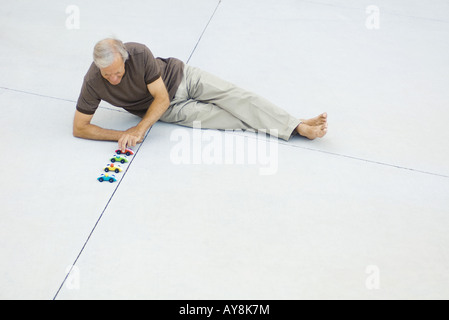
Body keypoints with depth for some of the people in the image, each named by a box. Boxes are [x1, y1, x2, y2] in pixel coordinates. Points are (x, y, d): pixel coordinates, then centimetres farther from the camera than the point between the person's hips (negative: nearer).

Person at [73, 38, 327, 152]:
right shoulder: (93, 84, -25)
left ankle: (299, 127, -8)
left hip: (179, 76, 0)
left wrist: (139, 129, -36)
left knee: (233, 96, -13)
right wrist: (121, 135, -29)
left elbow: (161, 97, -24)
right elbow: (79, 127, -18)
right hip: (167, 110, 0)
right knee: (229, 118, -14)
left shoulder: (139, 53, -31)